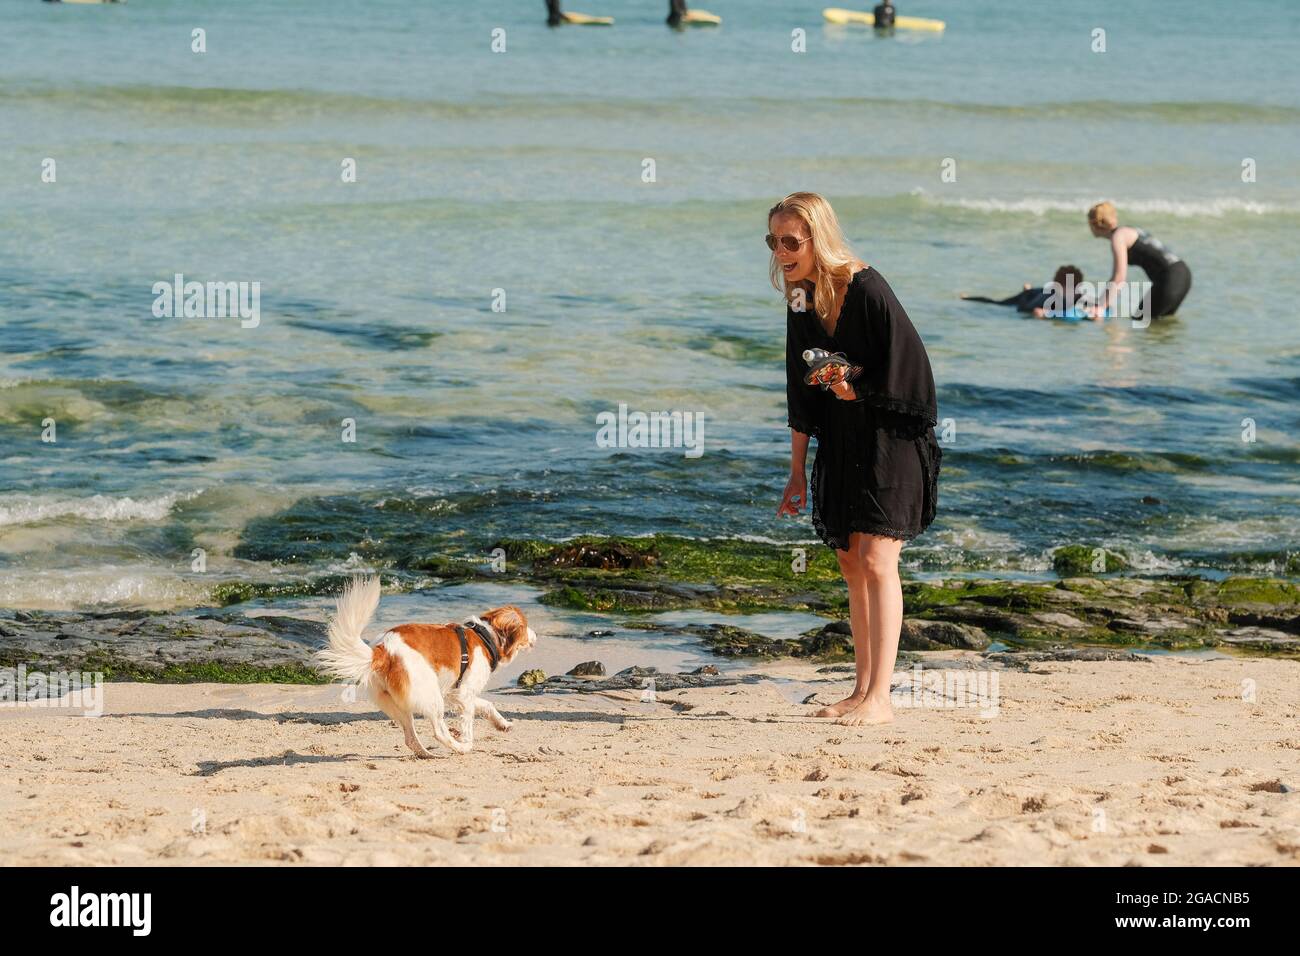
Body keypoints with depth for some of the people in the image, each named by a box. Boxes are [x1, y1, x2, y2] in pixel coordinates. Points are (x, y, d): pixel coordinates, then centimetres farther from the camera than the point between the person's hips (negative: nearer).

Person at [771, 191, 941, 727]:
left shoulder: (867, 290, -19)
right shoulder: (800, 301, 5)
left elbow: (910, 367, -18)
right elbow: (801, 395, 13)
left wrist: (860, 390, -12)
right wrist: (797, 472, 14)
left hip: (890, 438, -8)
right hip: (841, 443, 8)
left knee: (876, 560, -14)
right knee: (850, 563, 10)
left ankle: (880, 698, -15)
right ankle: (862, 691, 17)